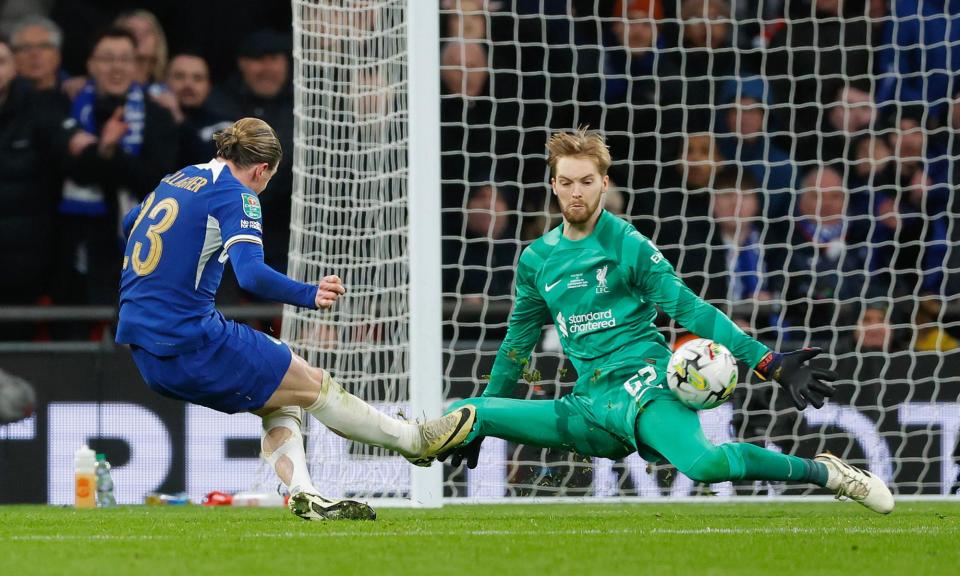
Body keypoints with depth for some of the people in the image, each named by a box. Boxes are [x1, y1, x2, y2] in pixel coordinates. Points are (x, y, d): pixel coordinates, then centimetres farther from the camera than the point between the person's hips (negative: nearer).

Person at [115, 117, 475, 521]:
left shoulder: (174, 181, 15)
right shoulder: (236, 195, -10)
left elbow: (129, 224, 37)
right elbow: (251, 273, -26)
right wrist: (309, 295, -27)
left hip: (145, 353, 9)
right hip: (191, 345, -9)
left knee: (280, 402, 20)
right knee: (314, 385, 7)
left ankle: (304, 496, 4)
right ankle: (414, 440, 20)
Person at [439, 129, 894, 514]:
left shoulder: (629, 245, 0)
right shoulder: (536, 260, 14)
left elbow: (690, 310, -4)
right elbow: (517, 344, 26)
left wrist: (769, 363, -13)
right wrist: (478, 426, 30)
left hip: (643, 387, -4)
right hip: (590, 405, 4)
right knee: (464, 415, -20)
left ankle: (825, 473, -20)